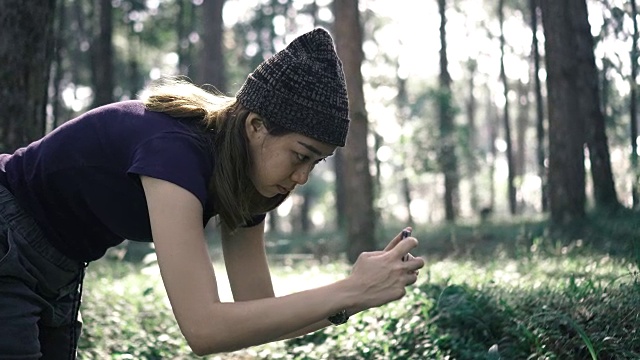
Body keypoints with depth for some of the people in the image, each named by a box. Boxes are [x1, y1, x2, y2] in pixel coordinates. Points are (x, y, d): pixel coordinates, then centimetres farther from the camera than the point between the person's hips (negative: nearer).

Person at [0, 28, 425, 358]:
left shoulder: (243, 179, -8)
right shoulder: (175, 151, -33)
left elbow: (257, 309, -4)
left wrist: (354, 298, -20)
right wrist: (349, 291, -37)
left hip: (56, 272, 8)